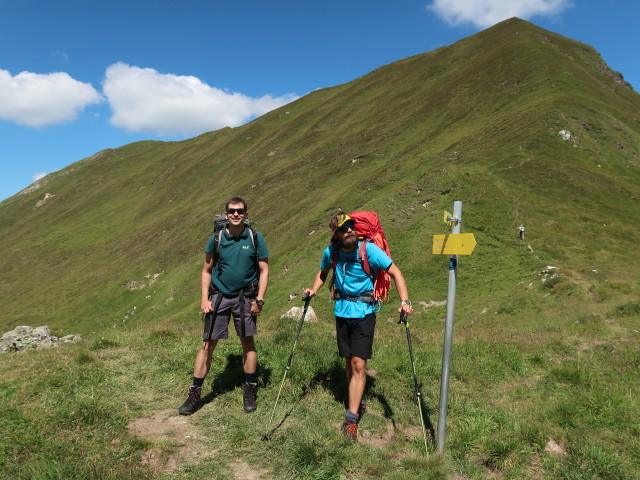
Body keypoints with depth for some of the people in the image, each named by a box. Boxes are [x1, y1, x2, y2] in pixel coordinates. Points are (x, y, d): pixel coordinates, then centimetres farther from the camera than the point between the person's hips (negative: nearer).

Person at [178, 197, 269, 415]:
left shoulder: (255, 238, -4)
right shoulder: (216, 238, -3)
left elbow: (264, 270, 0)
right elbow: (207, 270, 5)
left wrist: (259, 300, -7)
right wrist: (204, 299, -3)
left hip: (245, 298, 0)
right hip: (219, 297, 0)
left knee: (247, 342, 8)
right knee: (207, 344, 1)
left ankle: (250, 391, 24)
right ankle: (194, 393, 13)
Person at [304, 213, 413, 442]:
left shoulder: (369, 249, -15)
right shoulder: (330, 252, -3)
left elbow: (395, 272, -11)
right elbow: (323, 272, 19)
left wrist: (405, 301, -22)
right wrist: (314, 290, 3)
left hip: (364, 312, -4)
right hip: (342, 311, 4)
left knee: (359, 365, -7)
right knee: (349, 363, 13)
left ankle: (351, 419, -2)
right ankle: (358, 403, 33)